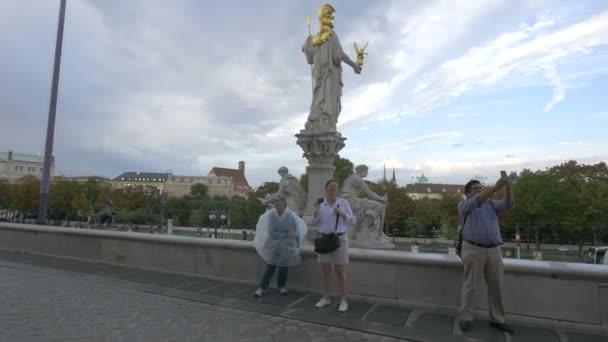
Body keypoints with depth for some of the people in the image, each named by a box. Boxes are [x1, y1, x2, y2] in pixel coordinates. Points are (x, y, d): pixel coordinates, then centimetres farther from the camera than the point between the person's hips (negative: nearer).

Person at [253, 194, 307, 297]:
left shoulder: (290, 216, -15)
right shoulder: (270, 214, -14)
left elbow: (296, 233, -8)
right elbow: (271, 231, -13)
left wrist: (297, 248, -3)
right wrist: (285, 235, -18)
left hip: (287, 246, 0)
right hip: (274, 245, 0)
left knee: (284, 267, 7)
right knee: (270, 266, -2)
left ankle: (282, 286, 31)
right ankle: (261, 288, 9)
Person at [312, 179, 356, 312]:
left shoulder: (343, 202, -4)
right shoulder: (321, 203, 3)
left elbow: (352, 221, -5)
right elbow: (315, 222, -1)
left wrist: (341, 214, -22)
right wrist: (316, 211, -20)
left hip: (339, 239, -3)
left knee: (340, 271, -1)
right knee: (325, 270, 7)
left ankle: (343, 300, 10)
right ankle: (326, 298, 20)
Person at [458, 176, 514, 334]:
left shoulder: (491, 204, 18)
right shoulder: (464, 205, 3)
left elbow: (508, 204, 1)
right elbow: (476, 202, -18)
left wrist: (508, 187, -16)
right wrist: (495, 187, -26)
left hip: (494, 250, 5)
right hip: (473, 250, -4)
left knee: (496, 286, 10)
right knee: (470, 285, 1)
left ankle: (497, 319, 22)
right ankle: (466, 318, 10)